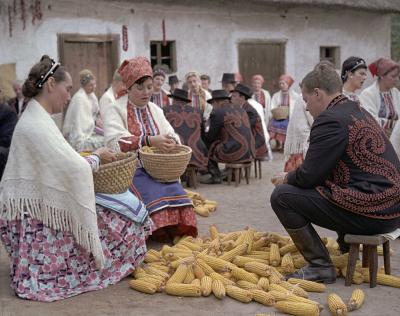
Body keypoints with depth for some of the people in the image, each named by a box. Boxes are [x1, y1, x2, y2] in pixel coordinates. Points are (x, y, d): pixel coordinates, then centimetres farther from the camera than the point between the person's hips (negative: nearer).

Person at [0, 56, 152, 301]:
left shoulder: (37, 118, 12)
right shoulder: (36, 125, -21)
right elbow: (75, 170, -23)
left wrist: (91, 158, 4)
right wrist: (96, 158, -4)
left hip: (40, 205, 10)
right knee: (124, 222, -8)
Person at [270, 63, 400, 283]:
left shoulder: (331, 119, -15)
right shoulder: (358, 111, 15)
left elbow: (309, 176, -14)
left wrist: (286, 179, 6)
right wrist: (293, 176, 20)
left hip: (369, 213, -10)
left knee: (281, 196, -8)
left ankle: (320, 266, -5)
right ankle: (347, 246, 29)